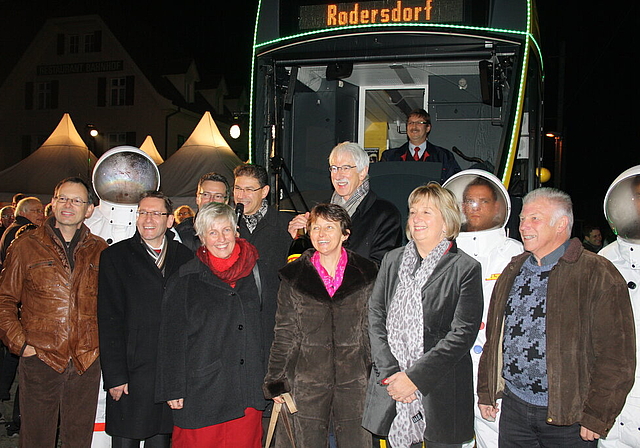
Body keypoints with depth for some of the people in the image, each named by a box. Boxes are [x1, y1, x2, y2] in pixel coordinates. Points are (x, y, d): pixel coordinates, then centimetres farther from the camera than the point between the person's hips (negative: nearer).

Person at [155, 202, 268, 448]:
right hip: (201, 389, -2)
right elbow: (171, 337, 0)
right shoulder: (184, 280, -1)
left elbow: (267, 326, 15)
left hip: (248, 390, 3)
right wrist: (173, 389, -4)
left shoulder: (256, 271, 7)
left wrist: (271, 379, 12)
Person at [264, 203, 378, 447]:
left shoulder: (366, 274, 4)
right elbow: (284, 334, 6)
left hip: (354, 381, 0)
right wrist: (275, 381, 2)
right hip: (306, 381, 0)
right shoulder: (293, 276, 4)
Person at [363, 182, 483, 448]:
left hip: (441, 394, -3)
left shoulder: (466, 269, -4)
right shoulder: (392, 261, 11)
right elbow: (375, 317, 5)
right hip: (390, 387, 3)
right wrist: (390, 373, -8)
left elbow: (463, 334, -10)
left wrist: (415, 378, -15)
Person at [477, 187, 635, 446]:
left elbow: (616, 355, -13)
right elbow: (494, 337, 13)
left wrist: (596, 419, -13)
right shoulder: (514, 270, 9)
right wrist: (486, 393, 11)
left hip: (568, 417, -5)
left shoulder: (598, 275, -10)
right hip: (514, 407, 5)